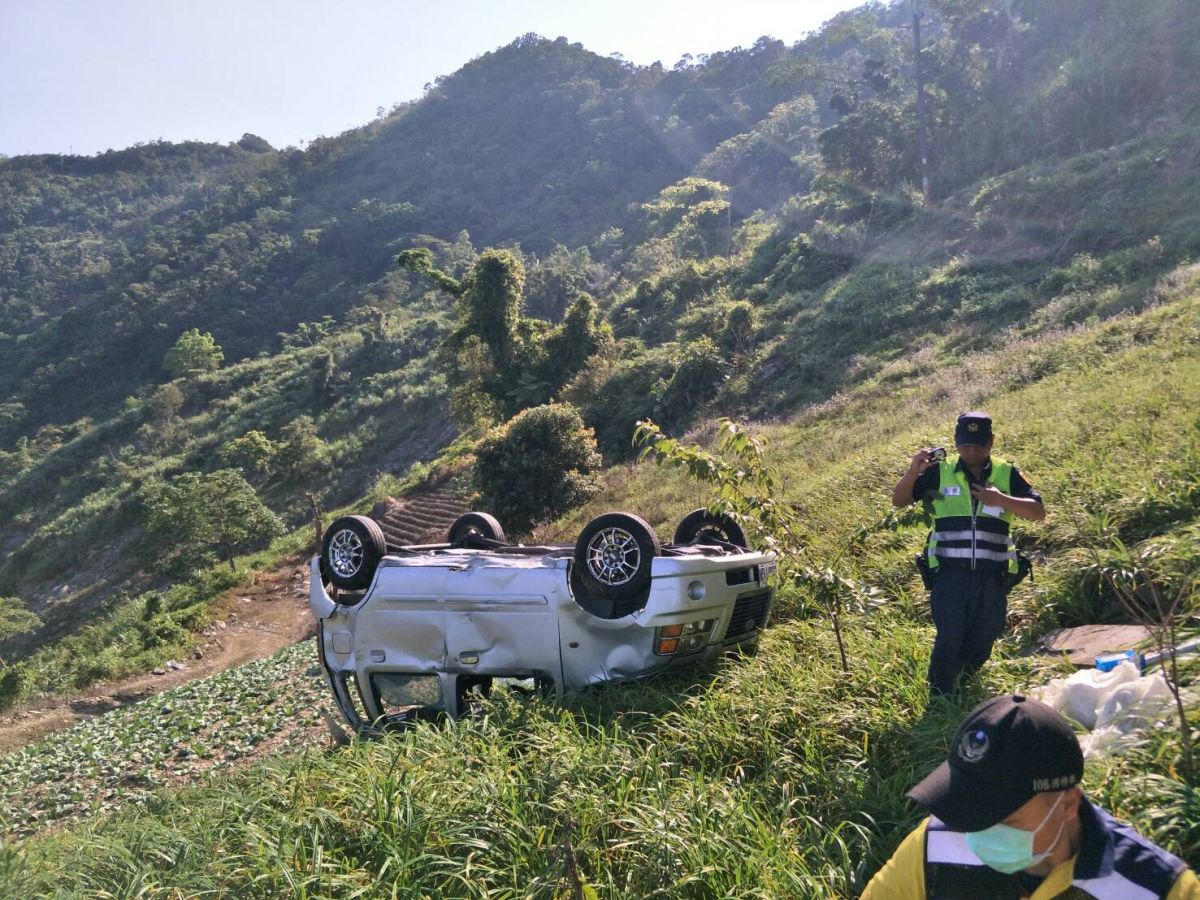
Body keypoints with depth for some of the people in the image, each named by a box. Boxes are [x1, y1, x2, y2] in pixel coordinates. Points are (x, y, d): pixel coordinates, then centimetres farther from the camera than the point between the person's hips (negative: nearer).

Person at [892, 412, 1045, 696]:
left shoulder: (1006, 474, 5)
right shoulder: (939, 472, 1)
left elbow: (1038, 512, -1)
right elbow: (899, 500, 2)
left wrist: (1001, 499, -15)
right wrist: (913, 471, -16)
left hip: (991, 576, 2)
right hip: (949, 573, -2)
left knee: (981, 643, 14)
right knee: (949, 638, -10)